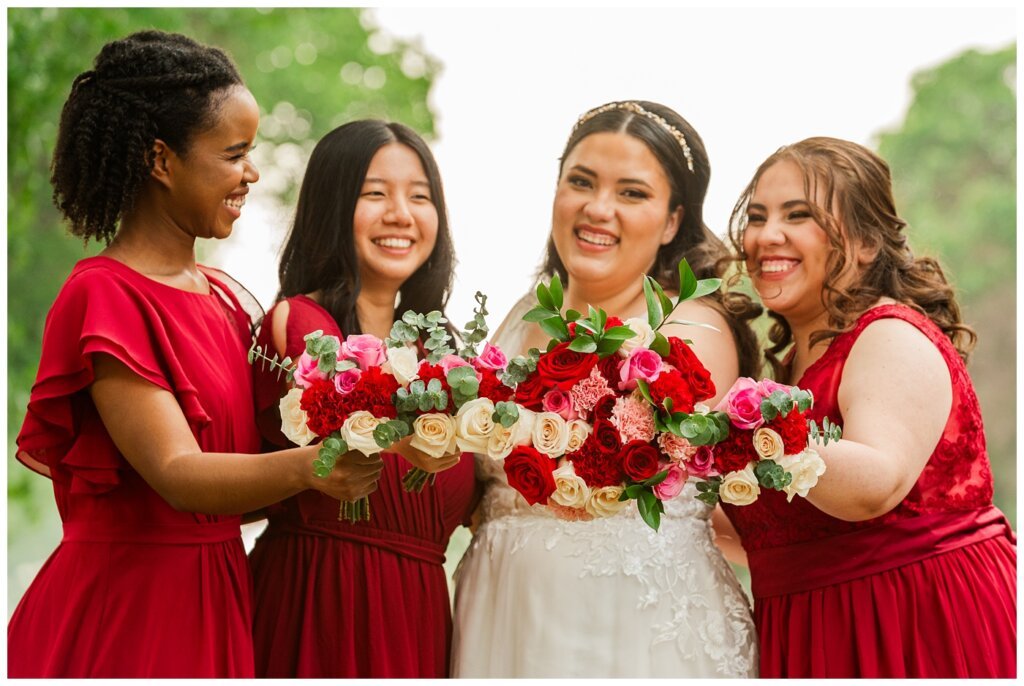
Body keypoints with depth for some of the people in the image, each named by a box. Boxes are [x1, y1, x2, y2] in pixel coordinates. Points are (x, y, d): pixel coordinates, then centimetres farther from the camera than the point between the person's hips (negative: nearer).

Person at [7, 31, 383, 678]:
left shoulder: (223, 296, 11)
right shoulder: (103, 295, -15)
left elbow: (241, 459, 10)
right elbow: (176, 473, -24)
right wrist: (308, 467, -40)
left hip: (217, 600, 8)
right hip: (127, 607, -8)